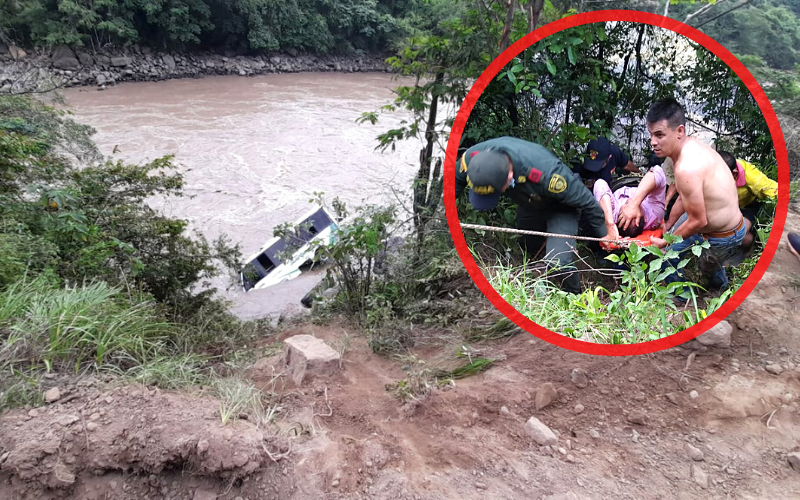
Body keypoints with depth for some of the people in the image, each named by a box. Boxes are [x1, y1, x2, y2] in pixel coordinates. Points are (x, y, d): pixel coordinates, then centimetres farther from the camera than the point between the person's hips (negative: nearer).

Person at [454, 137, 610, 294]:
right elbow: (456, 180, -8)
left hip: (561, 208, -5)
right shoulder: (473, 157, -33)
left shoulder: (546, 175, -46)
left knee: (556, 263, -18)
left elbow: (585, 201, -28)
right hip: (528, 203, 5)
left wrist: (603, 234, -13)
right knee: (528, 246, 25)